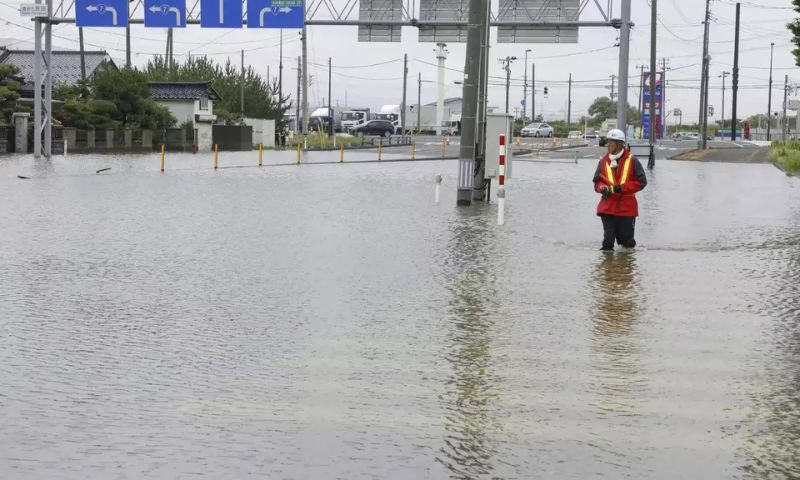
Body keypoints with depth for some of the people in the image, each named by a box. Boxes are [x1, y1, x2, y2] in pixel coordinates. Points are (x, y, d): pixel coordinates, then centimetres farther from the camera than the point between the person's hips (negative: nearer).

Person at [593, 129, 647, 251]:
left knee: (626, 240, 7)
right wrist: (603, 188, -12)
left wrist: (621, 188, -16)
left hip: (626, 207, -2)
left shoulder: (631, 161, -4)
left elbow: (641, 182, -6)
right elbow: (597, 182, 12)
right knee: (608, 239, -6)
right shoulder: (604, 161, 6)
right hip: (607, 207, 2)